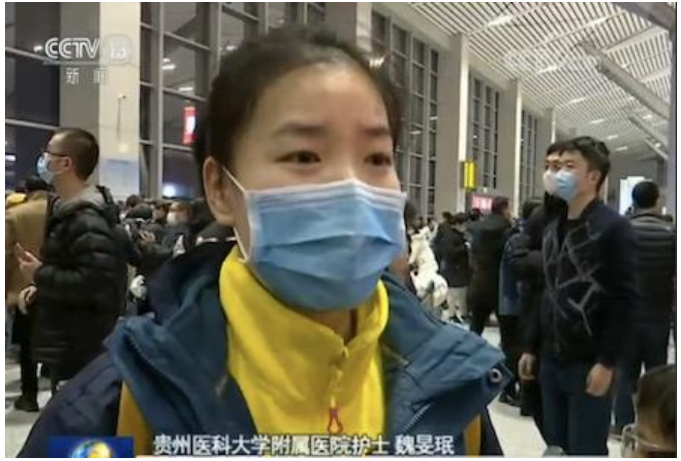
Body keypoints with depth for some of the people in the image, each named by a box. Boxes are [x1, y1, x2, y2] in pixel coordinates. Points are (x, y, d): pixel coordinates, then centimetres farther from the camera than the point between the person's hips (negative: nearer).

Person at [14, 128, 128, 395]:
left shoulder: (86, 220, -21)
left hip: (80, 348, -10)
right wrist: (42, 288, 6)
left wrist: (40, 275, -17)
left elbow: (95, 282, -30)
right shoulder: (65, 209, 14)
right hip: (65, 344, 10)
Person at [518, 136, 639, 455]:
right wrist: (533, 347, 13)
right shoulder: (552, 229, 13)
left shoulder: (613, 228, -9)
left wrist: (606, 362, -18)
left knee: (585, 451, 2)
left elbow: (624, 299, -14)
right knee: (556, 446, 14)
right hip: (551, 360, 7)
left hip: (589, 363, -7)